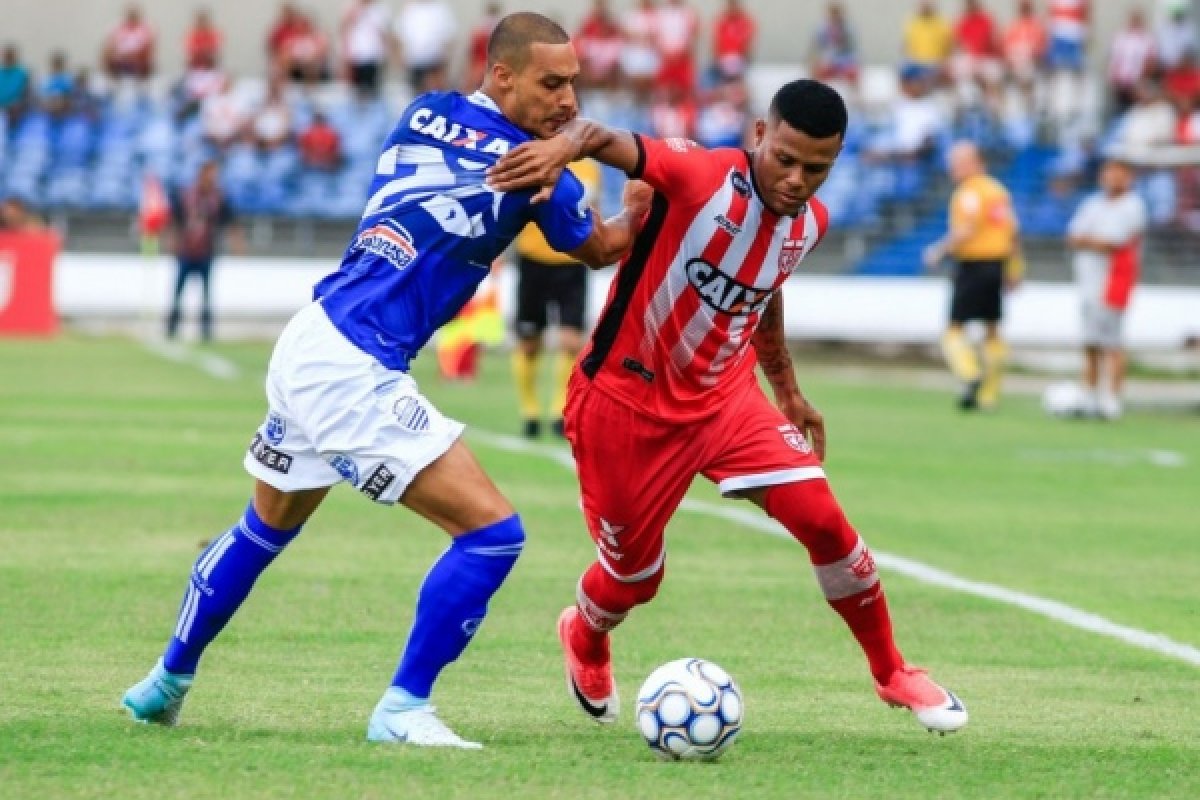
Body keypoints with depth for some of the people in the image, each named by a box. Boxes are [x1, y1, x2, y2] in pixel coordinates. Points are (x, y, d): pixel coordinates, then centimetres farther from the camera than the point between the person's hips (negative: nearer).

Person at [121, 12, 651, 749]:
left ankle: (167, 682, 43)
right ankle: (403, 709, -2)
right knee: (493, 531, -7)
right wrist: (642, 201, 28)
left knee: (266, 528, 29)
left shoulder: (425, 115, 9)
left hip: (309, 344, 9)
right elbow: (602, 248, 9)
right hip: (354, 376, -9)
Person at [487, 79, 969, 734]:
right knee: (633, 576, 8)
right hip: (626, 399, -5)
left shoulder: (810, 222, -3)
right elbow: (610, 142, -39)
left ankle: (892, 673, 9)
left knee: (821, 518, -11)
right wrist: (566, 145, -62)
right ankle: (584, 643, 46)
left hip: (724, 396, 5)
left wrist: (788, 390, 24)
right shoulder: (701, 176, -25)